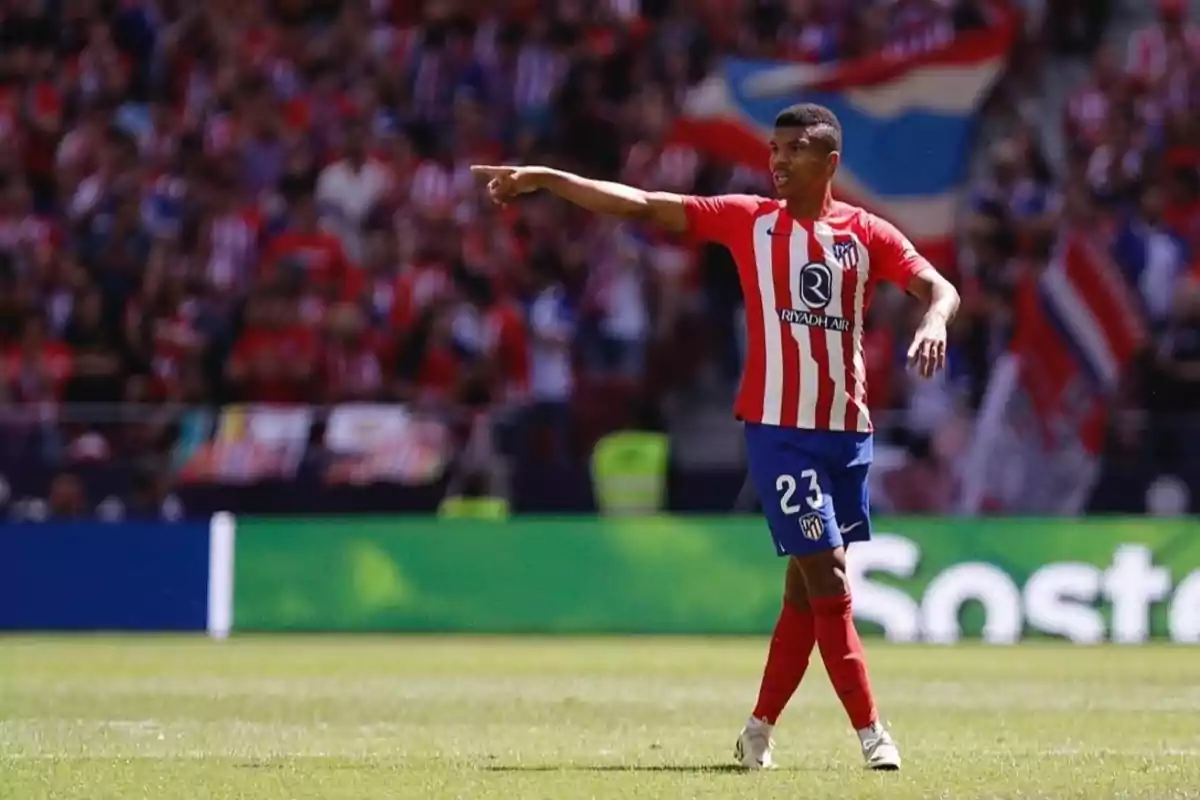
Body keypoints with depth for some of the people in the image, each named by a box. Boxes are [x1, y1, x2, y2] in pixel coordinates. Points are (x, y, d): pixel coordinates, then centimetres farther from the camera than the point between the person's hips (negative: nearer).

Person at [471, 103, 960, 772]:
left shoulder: (867, 235, 4)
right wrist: (544, 179, -4)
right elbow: (643, 207, 1)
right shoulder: (749, 220, 2)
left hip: (847, 432, 3)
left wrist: (934, 323, -28)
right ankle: (873, 733, -8)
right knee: (828, 582, -10)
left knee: (808, 590, 7)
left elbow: (939, 288, -5)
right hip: (779, 430, -3)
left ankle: (761, 729, 18)